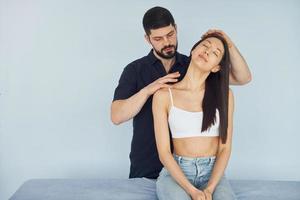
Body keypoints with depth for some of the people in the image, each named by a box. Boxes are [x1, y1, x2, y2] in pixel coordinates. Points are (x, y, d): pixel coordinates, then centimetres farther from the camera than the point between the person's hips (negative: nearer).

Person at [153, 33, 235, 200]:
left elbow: (225, 148, 1)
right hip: (175, 173, -1)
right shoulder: (164, 95, -3)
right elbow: (164, 152, -6)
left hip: (213, 173, 2)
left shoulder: (224, 94, 2)